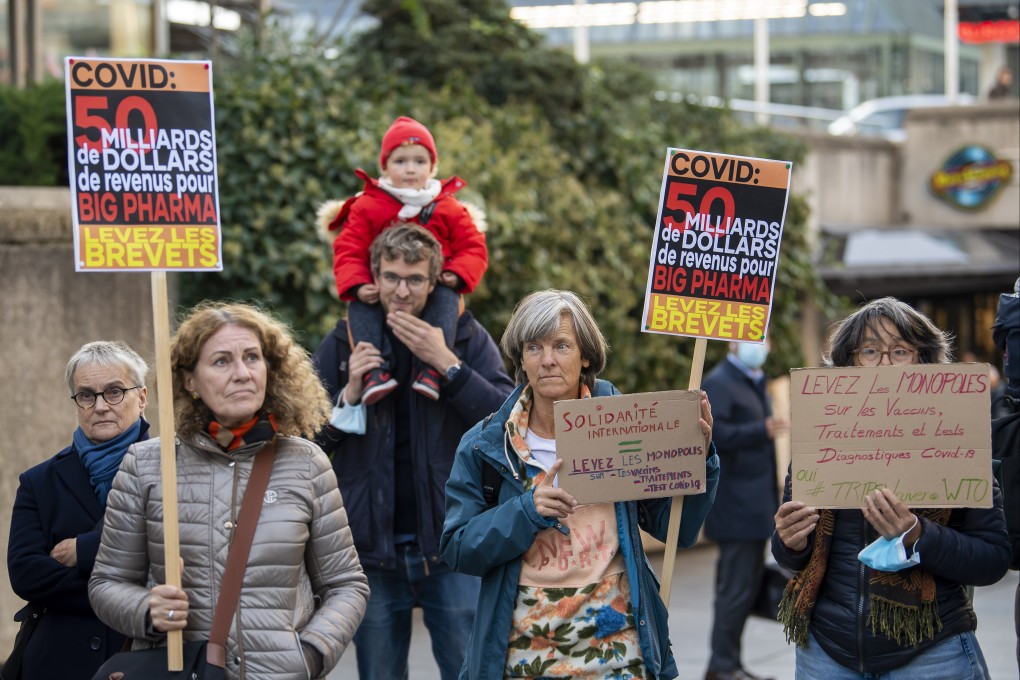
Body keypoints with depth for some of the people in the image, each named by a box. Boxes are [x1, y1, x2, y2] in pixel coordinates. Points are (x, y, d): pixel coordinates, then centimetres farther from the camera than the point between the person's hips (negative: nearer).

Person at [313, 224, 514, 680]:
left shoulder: (467, 337, 2)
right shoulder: (342, 344, 5)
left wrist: (446, 363, -17)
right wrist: (350, 394, -11)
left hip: (452, 544, -1)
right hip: (373, 551, 1)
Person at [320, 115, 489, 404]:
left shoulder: (448, 209, 7)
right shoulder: (367, 206, 4)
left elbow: (473, 248, 7)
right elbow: (349, 250, -1)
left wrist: (457, 274, -14)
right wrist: (357, 286, -19)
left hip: (434, 287, 0)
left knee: (446, 298, -33)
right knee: (358, 306, -29)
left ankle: (431, 370, -41)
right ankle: (375, 371, -41)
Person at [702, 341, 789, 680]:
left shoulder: (755, 382, 21)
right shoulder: (719, 383, -10)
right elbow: (718, 433, -23)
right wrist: (763, 431, -35)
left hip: (755, 506, 10)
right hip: (734, 505, -10)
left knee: (749, 582, 11)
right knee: (737, 585, -9)